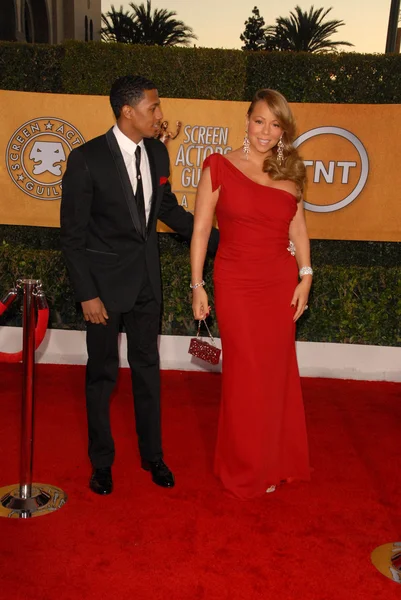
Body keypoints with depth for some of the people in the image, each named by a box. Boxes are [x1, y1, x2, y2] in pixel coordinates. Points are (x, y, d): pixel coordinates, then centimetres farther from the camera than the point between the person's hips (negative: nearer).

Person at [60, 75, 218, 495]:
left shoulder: (157, 152, 0)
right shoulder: (86, 159, -16)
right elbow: (73, 234, -13)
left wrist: (217, 240, 8)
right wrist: (87, 294, -15)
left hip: (146, 278, 5)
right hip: (105, 280, -4)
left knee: (147, 368, 15)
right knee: (102, 373, 10)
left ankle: (152, 454, 32)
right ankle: (101, 461, 30)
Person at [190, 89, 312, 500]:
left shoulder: (289, 172, 7)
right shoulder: (219, 167, -3)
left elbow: (298, 228, 12)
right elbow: (200, 229, -4)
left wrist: (305, 276, 2)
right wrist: (197, 286, -6)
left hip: (281, 285, 3)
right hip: (236, 285, -3)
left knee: (276, 373, 12)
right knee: (246, 376, 5)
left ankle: (274, 462, 34)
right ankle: (246, 470, 27)